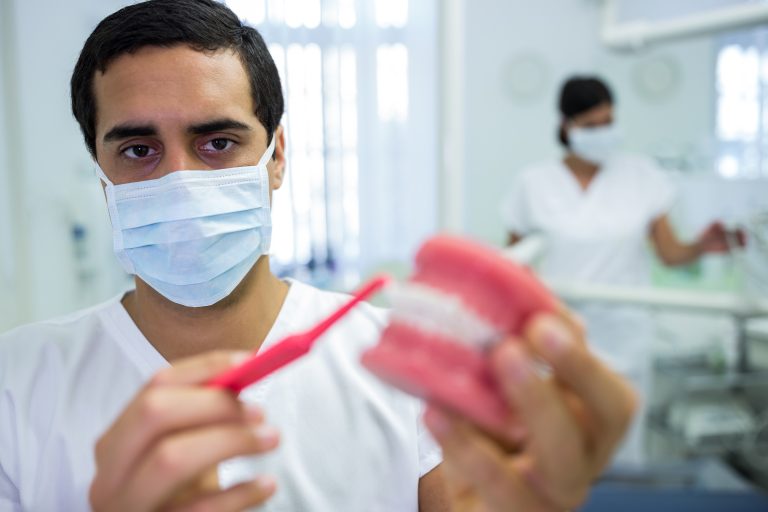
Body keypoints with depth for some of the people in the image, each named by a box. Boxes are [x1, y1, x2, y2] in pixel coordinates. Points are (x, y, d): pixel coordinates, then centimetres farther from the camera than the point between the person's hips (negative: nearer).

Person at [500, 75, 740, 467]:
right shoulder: (534, 182, 1)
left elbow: (669, 252, 1)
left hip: (623, 335, 2)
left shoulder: (640, 174, 5)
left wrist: (702, 246, -18)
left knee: (622, 451, 6)